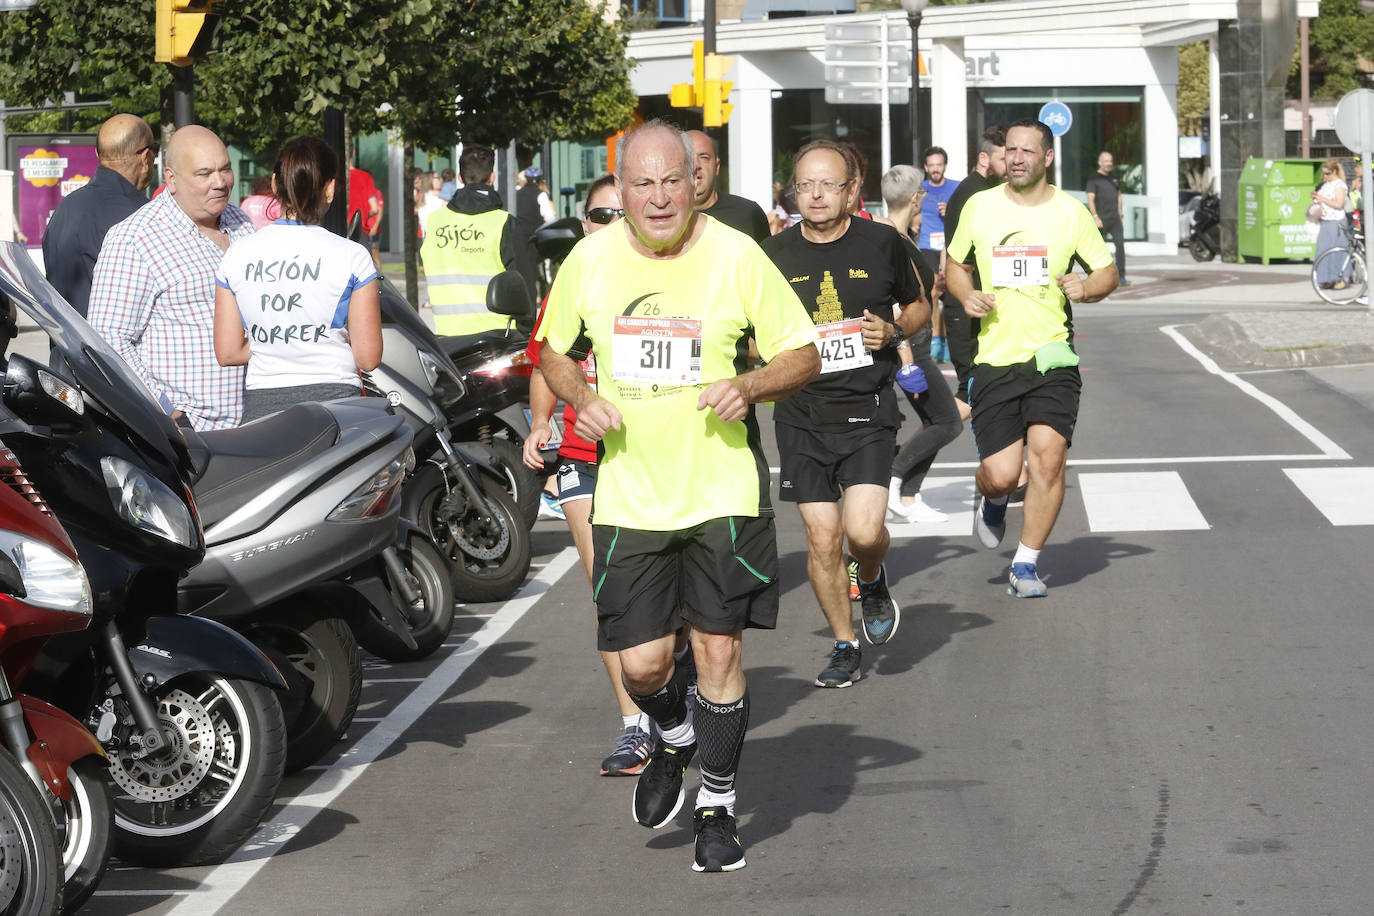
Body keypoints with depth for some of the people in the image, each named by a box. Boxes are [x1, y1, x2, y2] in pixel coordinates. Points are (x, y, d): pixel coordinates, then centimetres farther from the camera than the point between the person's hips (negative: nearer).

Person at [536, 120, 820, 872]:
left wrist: (747, 387, -18)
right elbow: (553, 350, 16)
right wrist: (582, 399, -4)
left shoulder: (737, 257, -6)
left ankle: (717, 809, 17)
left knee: (719, 651, -1)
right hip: (629, 495, 2)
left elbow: (802, 356, 1)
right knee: (640, 663, 0)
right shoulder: (590, 260, 0)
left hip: (724, 492, -2)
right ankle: (672, 741, 35)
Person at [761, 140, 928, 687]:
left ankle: (872, 581, 20)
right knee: (822, 538, 2)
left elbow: (919, 306, 16)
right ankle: (844, 646, 20)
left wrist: (894, 331, -5)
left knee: (864, 529, -15)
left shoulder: (881, 244, 1)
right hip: (802, 415, 1)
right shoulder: (774, 255, 2)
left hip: (868, 410, -1)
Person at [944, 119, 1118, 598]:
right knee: (1001, 475, -7)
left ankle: (1026, 564, 0)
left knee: (1048, 455, -16)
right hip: (995, 358, 0)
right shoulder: (980, 206, 5)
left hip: (1052, 357, 0)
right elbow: (956, 264, 19)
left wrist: (1087, 288, -11)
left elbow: (1107, 273, 12)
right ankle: (992, 503, 33)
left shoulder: (1071, 212, 3)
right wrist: (967, 295, -2)